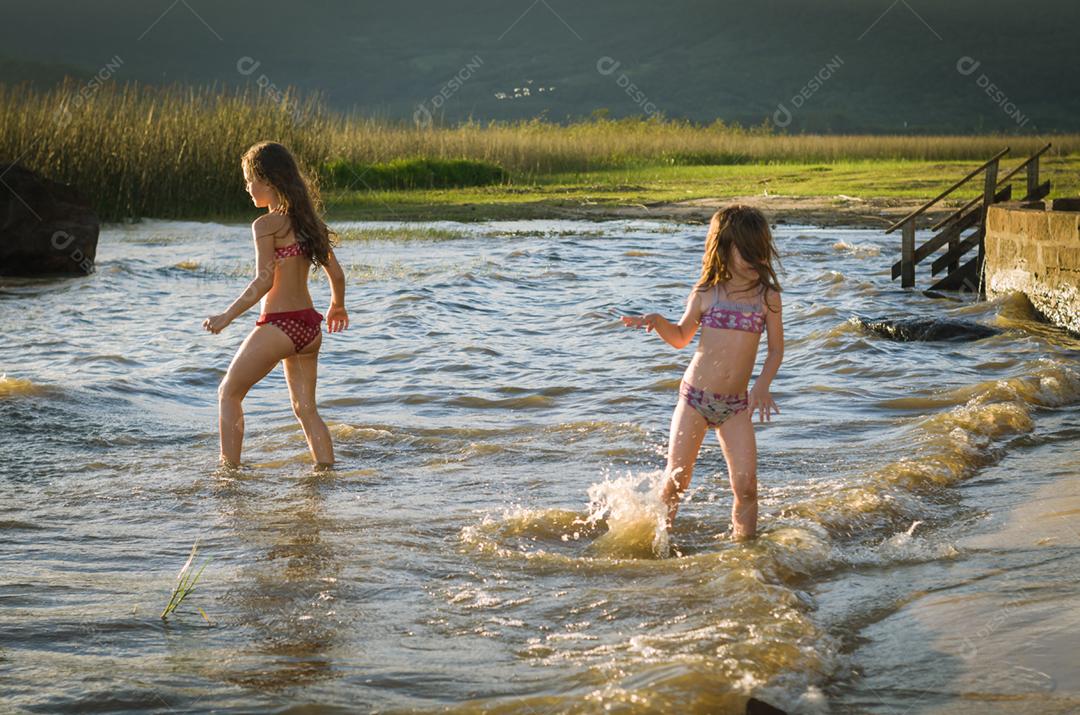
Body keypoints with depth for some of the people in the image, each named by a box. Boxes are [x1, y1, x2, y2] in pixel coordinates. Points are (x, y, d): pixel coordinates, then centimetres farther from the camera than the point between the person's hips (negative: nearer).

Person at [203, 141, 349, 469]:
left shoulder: (267, 224, -11)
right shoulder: (307, 221, 9)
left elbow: (264, 281, -19)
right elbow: (336, 274, 12)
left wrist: (227, 316, -11)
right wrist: (338, 306, 30)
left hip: (278, 325, -7)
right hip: (310, 325, 7)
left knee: (229, 393, 11)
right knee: (306, 409, 16)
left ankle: (230, 468, 9)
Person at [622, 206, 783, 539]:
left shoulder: (767, 296, 0)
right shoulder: (706, 293, 0)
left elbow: (776, 349, 4)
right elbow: (681, 337, 14)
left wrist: (762, 385, -11)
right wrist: (656, 321, -5)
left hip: (736, 404, 1)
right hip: (695, 397, -1)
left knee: (746, 485, -7)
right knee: (676, 479, -1)